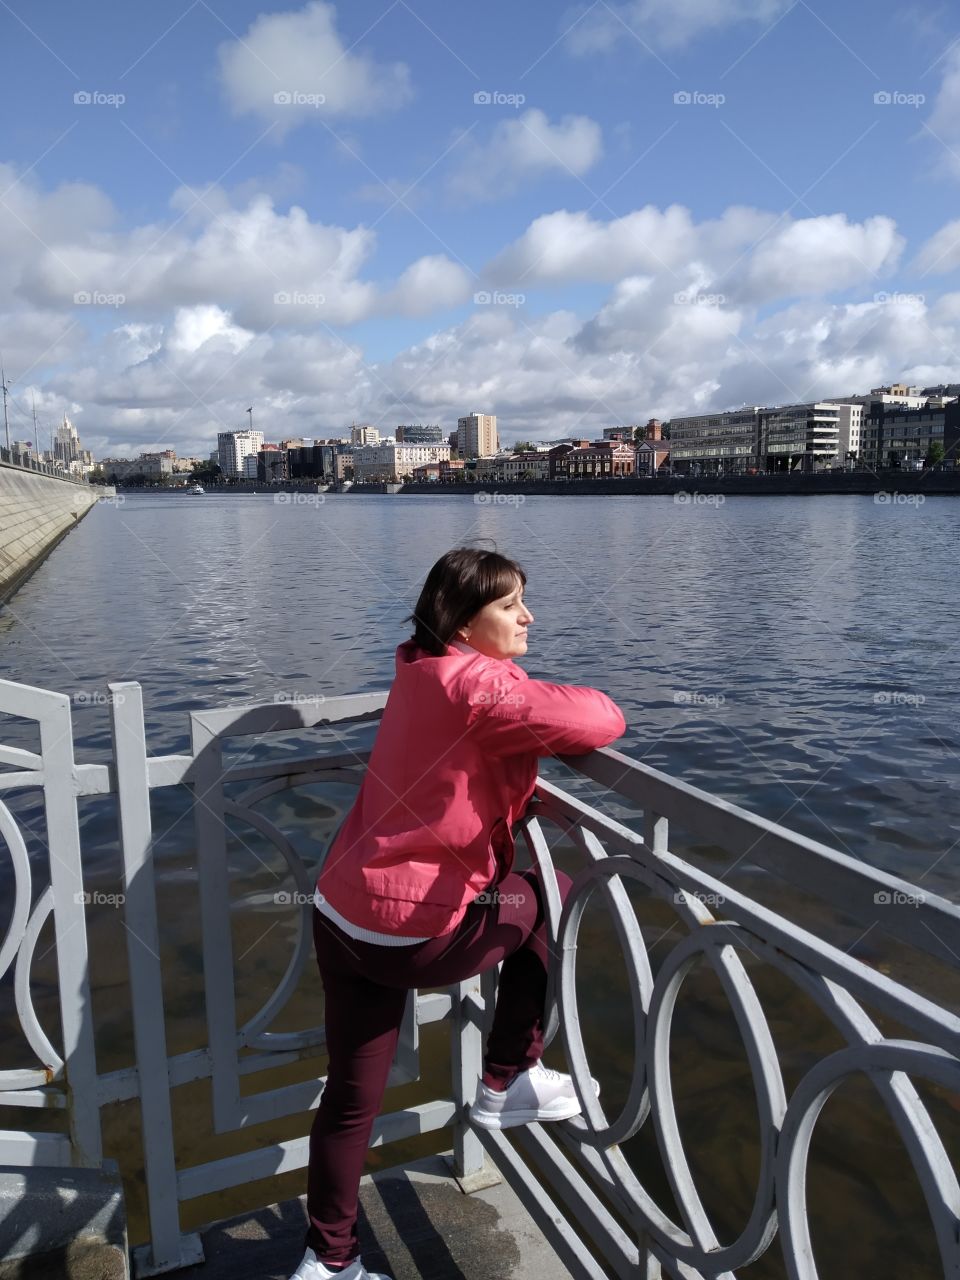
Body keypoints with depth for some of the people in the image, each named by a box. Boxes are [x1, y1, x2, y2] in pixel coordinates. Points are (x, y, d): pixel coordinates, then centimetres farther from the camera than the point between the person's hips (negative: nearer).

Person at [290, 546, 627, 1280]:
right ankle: (508, 1084, 22)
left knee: (352, 1097, 22)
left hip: (341, 913, 8)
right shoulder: (477, 683, -19)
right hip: (412, 933, -8)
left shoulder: (422, 671, 9)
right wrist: (570, 724, 0)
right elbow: (600, 722, -23)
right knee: (552, 897, 13)